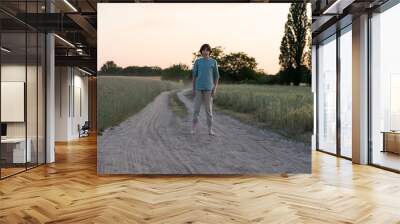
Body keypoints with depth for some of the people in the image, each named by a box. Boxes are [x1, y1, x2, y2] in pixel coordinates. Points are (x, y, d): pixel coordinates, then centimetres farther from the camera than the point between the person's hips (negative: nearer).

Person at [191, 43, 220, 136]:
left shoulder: (214, 62, 2)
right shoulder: (197, 61, 4)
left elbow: (216, 76, 4)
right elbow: (194, 75, 6)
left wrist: (215, 89, -5)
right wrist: (193, 88, 2)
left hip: (209, 88, 0)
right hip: (199, 87, 1)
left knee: (209, 109, 1)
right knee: (196, 108, 0)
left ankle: (210, 129, 8)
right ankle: (193, 128, 11)